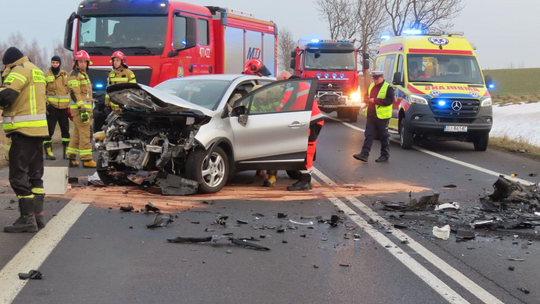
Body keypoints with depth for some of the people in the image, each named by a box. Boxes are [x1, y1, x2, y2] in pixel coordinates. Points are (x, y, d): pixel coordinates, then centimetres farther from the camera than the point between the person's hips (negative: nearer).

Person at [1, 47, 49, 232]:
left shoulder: (20, 70, -9)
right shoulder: (37, 71, 20)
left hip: (24, 130, -10)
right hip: (38, 129, 10)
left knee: (19, 176, -7)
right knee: (34, 175, 14)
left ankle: (27, 219, -8)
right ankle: (38, 215, 16)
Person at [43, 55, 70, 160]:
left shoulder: (66, 75, 11)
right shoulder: (46, 75, 1)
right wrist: (45, 104, -10)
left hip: (64, 107, 4)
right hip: (51, 107, -4)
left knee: (65, 130, 9)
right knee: (49, 131, -3)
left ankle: (66, 151, 17)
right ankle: (48, 152, 1)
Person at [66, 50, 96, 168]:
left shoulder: (84, 74, 22)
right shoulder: (74, 75, -9)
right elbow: (74, 93, -19)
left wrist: (89, 111, 26)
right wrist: (82, 108, -26)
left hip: (85, 108, 10)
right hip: (79, 108, -10)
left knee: (77, 134, 11)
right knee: (85, 134, -11)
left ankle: (72, 158, 15)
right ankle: (86, 159, -11)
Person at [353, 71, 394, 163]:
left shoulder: (388, 88, -7)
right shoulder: (371, 86, 15)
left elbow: (389, 101, -18)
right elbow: (367, 96, 27)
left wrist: (375, 100, -20)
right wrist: (368, 99, 1)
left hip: (382, 116, -6)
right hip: (371, 115, 6)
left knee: (384, 137, 4)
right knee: (368, 135, 1)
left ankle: (385, 155, 12)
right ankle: (364, 154, -2)